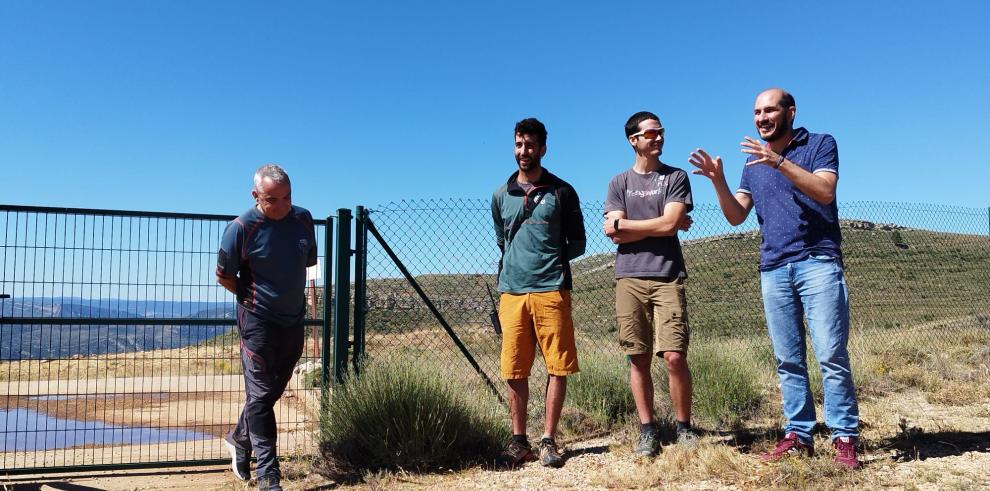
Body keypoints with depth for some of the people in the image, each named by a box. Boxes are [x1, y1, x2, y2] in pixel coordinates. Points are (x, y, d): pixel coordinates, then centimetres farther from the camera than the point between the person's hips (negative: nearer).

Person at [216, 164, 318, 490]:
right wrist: (254, 297, 2)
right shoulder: (241, 228, -15)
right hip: (258, 323, -6)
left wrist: (285, 290, 11)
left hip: (294, 321, 6)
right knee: (261, 395, -2)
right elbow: (224, 277, -4)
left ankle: (239, 440, 40)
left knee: (273, 389, 17)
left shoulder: (303, 219, 0)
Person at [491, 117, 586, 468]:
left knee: (557, 368, -1)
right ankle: (519, 441, 13)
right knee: (514, 372, 3)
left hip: (551, 291, -2)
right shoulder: (501, 195, 15)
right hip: (512, 291, 2)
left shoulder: (562, 192, 7)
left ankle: (549, 440, 9)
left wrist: (550, 261, 4)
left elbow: (577, 245, 10)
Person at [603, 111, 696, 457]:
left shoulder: (676, 177, 9)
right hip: (629, 279, 2)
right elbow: (615, 235, 0)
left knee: (674, 356, -8)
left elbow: (670, 223, -6)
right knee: (638, 359, 3)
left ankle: (683, 426, 8)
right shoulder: (619, 183, 13)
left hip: (668, 279, -1)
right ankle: (648, 430, 11)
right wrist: (659, 225, -2)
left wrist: (624, 224, -1)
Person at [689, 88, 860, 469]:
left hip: (817, 262, -5)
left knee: (831, 354, -8)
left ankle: (845, 437, -2)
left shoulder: (820, 145, 5)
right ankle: (798, 434, 9)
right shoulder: (754, 162, 18)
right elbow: (736, 216, 12)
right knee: (788, 360, 4)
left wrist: (780, 162, -21)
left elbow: (825, 191, -13)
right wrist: (718, 180, -3)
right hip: (773, 269, 5)